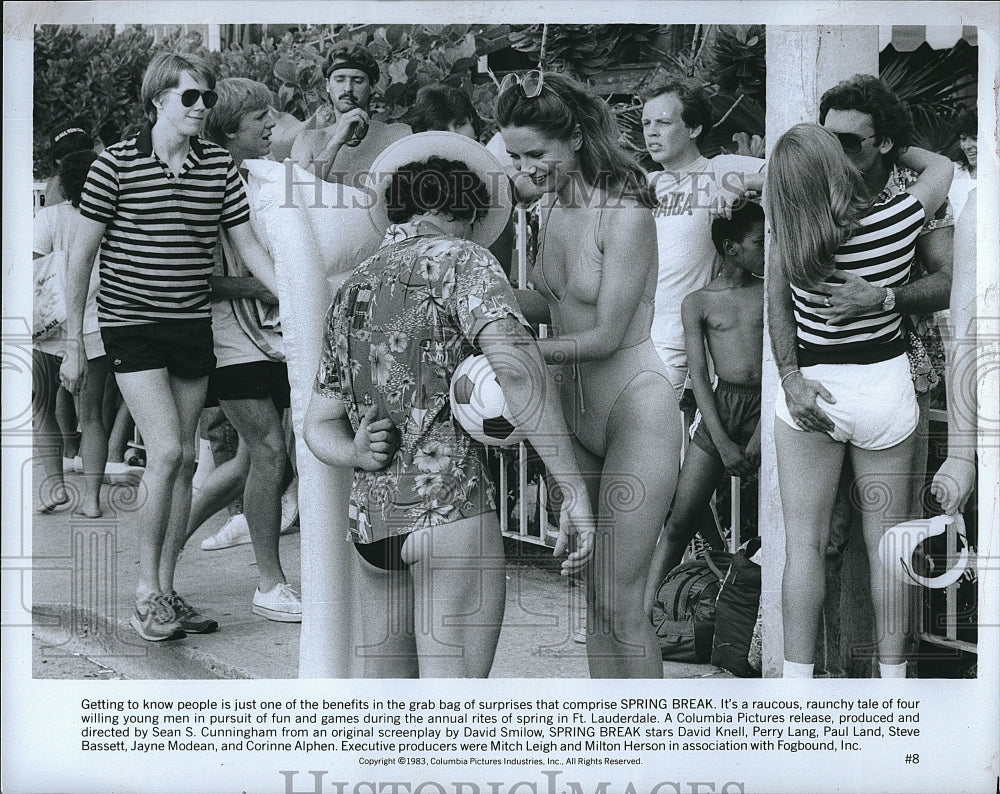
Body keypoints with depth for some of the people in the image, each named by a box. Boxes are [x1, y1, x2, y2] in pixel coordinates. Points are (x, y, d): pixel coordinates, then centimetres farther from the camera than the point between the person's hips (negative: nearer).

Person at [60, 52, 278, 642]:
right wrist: (74, 343, -4)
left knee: (185, 459, 6)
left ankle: (166, 591, 18)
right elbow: (83, 254, -4)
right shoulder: (116, 163, -8)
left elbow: (249, 246, 6)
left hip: (193, 326, 5)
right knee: (166, 450, -14)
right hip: (131, 323, -5)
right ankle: (146, 592, 0)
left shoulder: (219, 164, 3)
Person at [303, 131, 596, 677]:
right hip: (450, 504, -8)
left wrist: (355, 454, -3)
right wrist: (574, 491, -19)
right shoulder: (459, 260, -3)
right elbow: (515, 365, -20)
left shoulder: (351, 290, 20)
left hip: (370, 513, 8)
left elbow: (318, 424, 18)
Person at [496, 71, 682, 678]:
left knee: (619, 602, -5)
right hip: (576, 412, 8)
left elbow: (605, 335, -18)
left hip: (636, 411, -8)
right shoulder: (554, 203, 6)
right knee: (590, 594, 11)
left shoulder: (626, 213, -17)